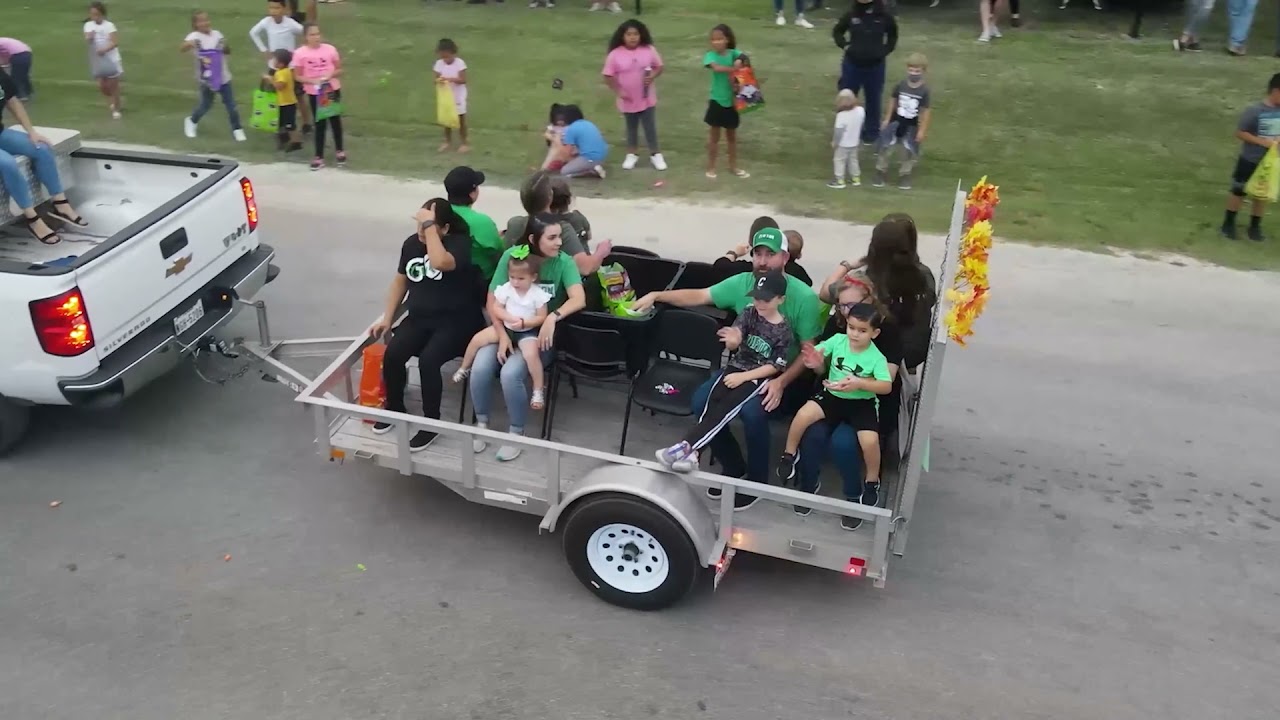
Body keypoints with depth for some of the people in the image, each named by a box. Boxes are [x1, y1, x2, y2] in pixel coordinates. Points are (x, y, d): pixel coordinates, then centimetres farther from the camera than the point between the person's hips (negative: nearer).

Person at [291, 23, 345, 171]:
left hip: (332, 90, 1)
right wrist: (312, 81, -22)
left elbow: (339, 70, 1)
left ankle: (339, 151, 32)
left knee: (335, 120, 14)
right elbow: (298, 76, -6)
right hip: (314, 93, -1)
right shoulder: (300, 53, -10)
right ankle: (319, 157, 15)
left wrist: (331, 74, -19)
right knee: (320, 123, 5)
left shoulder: (330, 49, -7)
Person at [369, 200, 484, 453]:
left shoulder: (459, 243, -13)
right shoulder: (411, 243, 7)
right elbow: (400, 281, 16)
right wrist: (387, 317, 10)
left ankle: (431, 422, -10)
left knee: (428, 360, -30)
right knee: (392, 354, -19)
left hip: (455, 321, -6)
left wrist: (429, 225, -27)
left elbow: (440, 263, -35)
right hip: (419, 318, 6)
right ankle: (394, 409, 8)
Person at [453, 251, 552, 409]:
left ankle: (538, 390, -16)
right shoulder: (505, 289, -7)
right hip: (505, 328, 4)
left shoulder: (538, 294, -14)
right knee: (477, 339, -7)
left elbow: (542, 317, -11)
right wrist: (510, 318, -22)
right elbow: (496, 309, -5)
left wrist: (523, 322, -25)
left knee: (531, 354, -32)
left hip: (527, 332, -4)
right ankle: (464, 368, 18)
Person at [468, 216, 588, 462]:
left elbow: (579, 299, -25)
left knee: (510, 373, -28)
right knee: (480, 368, -23)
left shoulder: (563, 262, -12)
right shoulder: (511, 256, -9)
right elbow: (493, 301, -7)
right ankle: (481, 423, 4)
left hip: (540, 334, -2)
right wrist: (502, 335, -18)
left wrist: (553, 317, -41)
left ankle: (516, 433, -5)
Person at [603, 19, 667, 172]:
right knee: (631, 128, 17)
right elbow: (608, 76, -8)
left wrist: (652, 77, -18)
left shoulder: (649, 50, -8)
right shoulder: (615, 54, -13)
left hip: (647, 98, 0)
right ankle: (632, 154, 33)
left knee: (650, 127, 8)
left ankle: (655, 154, 23)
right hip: (628, 100, 0)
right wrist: (618, 91, -16)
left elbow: (659, 67, 2)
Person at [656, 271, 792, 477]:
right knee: (712, 402, -23)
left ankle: (687, 446, -33)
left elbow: (775, 366, -8)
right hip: (737, 366, 4)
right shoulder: (749, 313, 2)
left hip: (760, 376, -4)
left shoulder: (783, 330, -8)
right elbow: (732, 345, -6)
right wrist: (732, 341, -32)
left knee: (725, 407, -26)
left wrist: (742, 377, -15)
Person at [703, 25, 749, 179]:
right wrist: (733, 68, -25)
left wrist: (739, 61, -32)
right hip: (717, 100, -3)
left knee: (732, 136, 15)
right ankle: (711, 167, 19)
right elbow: (716, 67, -30)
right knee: (714, 136, 8)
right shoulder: (711, 55, -12)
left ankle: (733, 166, 28)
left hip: (732, 100, 3)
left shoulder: (733, 53, -2)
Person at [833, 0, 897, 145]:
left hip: (875, 66, -1)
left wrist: (886, 50, 0)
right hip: (852, 64, 1)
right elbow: (837, 31, 9)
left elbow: (893, 35, 9)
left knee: (873, 99, 11)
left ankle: (871, 131, 25)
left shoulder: (884, 16, -11)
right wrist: (845, 45, -2)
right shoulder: (851, 15, -9)